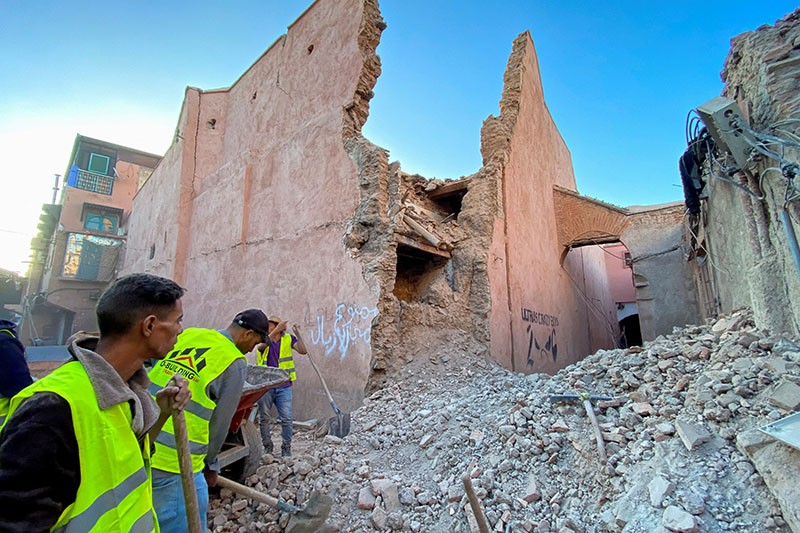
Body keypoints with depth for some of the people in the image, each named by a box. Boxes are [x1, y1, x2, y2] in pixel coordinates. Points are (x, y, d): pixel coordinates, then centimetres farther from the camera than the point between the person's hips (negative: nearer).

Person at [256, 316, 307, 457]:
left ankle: (286, 448, 16)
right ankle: (267, 446, 28)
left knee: (286, 419, 2)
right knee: (264, 418, 11)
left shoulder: (288, 339, 1)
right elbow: (261, 345, -22)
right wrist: (276, 330, -31)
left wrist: (297, 334, -20)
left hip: (284, 387, -1)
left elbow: (303, 351, -9)